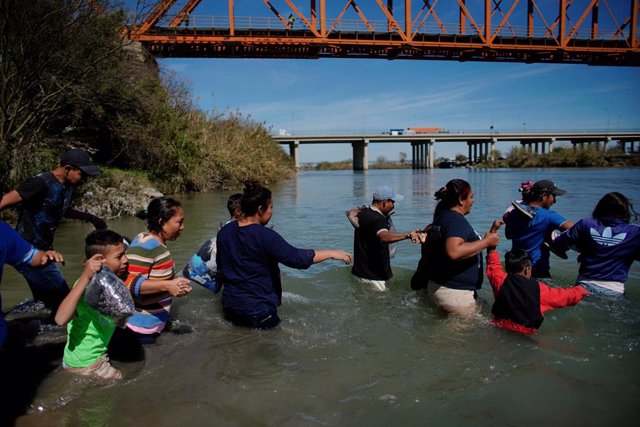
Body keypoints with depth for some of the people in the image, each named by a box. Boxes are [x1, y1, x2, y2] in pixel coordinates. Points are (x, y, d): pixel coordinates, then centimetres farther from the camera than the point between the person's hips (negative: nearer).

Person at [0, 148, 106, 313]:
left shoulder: (68, 186, 7)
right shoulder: (41, 183, -20)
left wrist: (90, 218, 25)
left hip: (43, 250, 9)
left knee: (46, 302, 14)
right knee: (61, 298, -8)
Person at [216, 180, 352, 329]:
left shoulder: (224, 232, -1)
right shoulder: (265, 236, -23)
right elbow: (296, 257, -26)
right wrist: (331, 253, -17)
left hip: (230, 306, 7)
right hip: (258, 310, -7)